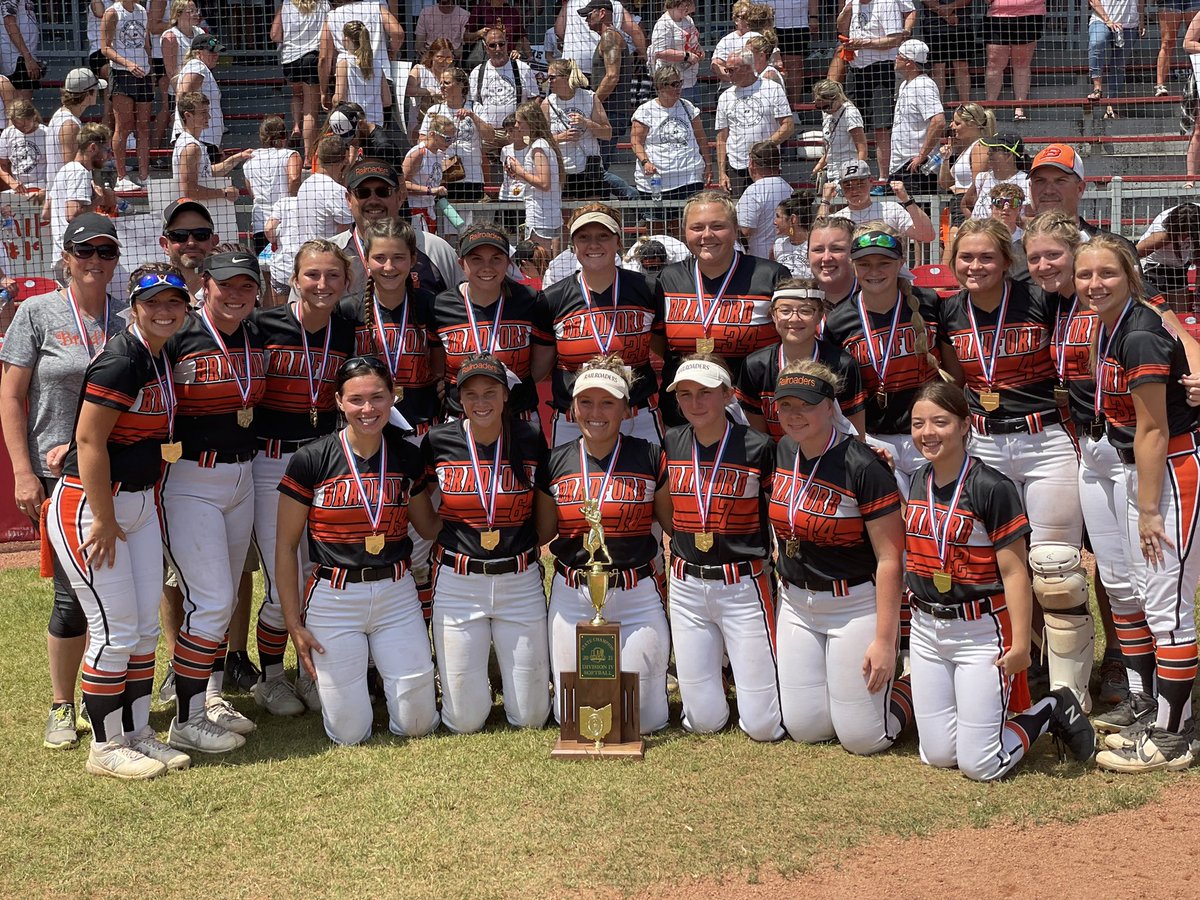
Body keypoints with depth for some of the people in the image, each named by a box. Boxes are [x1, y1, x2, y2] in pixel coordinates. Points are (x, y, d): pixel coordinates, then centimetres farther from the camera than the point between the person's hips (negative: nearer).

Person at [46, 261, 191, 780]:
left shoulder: (161, 359, 9)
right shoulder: (122, 361, -18)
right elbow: (89, 441, -21)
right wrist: (105, 521, -19)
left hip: (140, 503, 9)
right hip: (88, 505, -9)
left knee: (145, 628, 12)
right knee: (115, 632, -3)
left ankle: (137, 735, 24)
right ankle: (106, 748, 11)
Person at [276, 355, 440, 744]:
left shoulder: (407, 457, 2)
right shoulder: (310, 460, -9)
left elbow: (429, 526, 13)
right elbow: (286, 546, -3)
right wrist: (294, 624, -6)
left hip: (396, 594, 3)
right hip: (334, 598, -2)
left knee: (417, 724, 2)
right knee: (350, 733, 1)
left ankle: (388, 665, 33)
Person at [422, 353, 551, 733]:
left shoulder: (531, 441, -3)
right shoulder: (438, 442, -5)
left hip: (520, 582, 1)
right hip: (458, 584, -1)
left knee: (530, 717, 5)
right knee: (465, 721, 0)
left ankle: (509, 673, 38)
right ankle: (477, 684, 34)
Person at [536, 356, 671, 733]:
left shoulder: (650, 458, -2)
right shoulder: (555, 463, 3)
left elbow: (675, 524, 6)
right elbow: (541, 533, 10)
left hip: (636, 596, -1)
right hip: (572, 597, 2)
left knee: (645, 719, 2)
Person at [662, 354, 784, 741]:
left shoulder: (757, 448, -9)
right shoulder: (671, 445, 3)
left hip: (743, 587, -3)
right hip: (686, 588, 3)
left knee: (762, 725, -2)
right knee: (704, 721, 6)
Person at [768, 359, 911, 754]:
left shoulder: (863, 467, -20)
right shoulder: (781, 453, 0)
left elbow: (889, 558, -20)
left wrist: (884, 639, -23)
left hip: (856, 604, -6)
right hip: (797, 604, 6)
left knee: (862, 737, -1)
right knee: (805, 729, 9)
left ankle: (906, 690, 26)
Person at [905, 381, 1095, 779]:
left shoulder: (992, 488, -16)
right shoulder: (919, 481, 5)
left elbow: (1014, 571, -16)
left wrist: (1020, 642, -20)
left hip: (980, 630, -6)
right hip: (926, 629, 7)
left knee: (979, 766, -5)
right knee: (937, 756, 8)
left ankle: (1052, 712, 17)